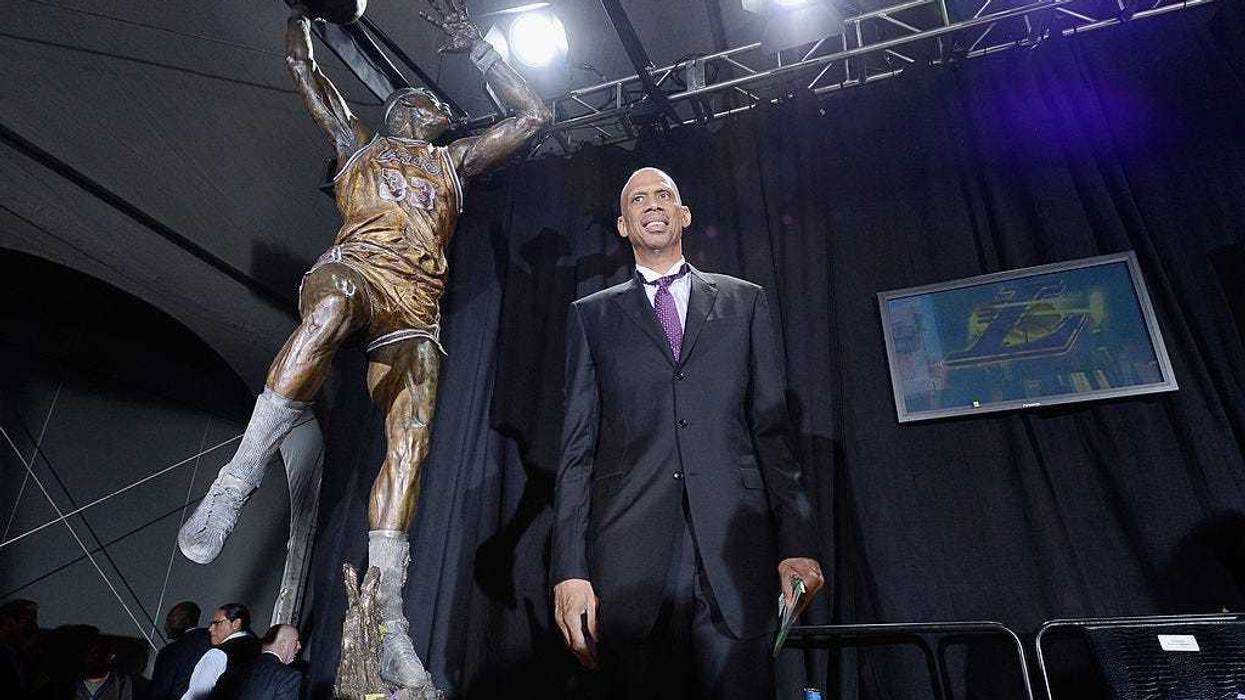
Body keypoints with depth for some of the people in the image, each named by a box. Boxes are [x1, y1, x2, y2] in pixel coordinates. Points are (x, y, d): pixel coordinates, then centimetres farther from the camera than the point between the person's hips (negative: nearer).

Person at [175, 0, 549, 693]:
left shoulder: (454, 162, 33)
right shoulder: (361, 144, 30)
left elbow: (534, 114, 33)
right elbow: (305, 70, 34)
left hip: (414, 313, 2)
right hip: (354, 271, -2)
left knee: (410, 445, -17)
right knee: (330, 310, -42)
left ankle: (387, 618, -20)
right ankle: (240, 477, -36)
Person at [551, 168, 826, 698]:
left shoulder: (743, 301, 16)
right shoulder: (592, 316, 14)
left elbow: (772, 429, 10)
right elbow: (577, 447, 7)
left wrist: (797, 543, -1)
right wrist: (570, 569, -2)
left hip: (734, 542, 1)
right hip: (629, 551, 0)